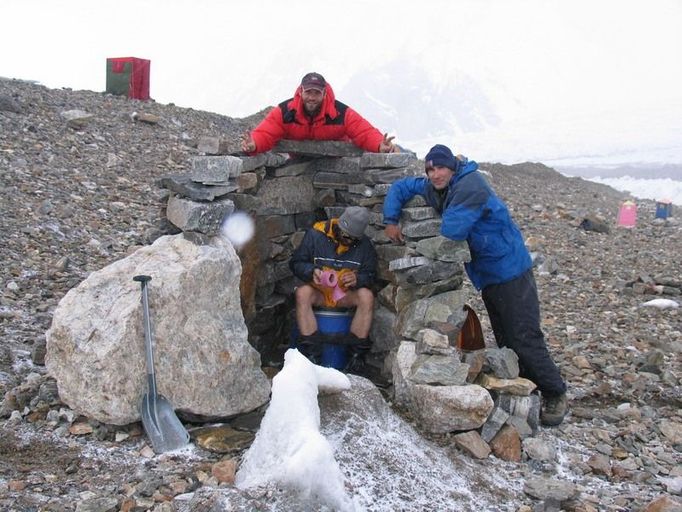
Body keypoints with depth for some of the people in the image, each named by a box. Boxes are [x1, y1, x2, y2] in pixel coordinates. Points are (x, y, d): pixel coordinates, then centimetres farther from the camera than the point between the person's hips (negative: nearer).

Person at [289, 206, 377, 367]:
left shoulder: (364, 244, -3)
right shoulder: (315, 234, -9)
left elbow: (370, 275, 4)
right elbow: (296, 263, -3)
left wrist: (358, 279, -20)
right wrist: (311, 271, -25)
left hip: (346, 294, 1)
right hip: (318, 292, -1)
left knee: (367, 296, -29)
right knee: (302, 293, -34)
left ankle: (356, 353, -22)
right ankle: (311, 352, -34)